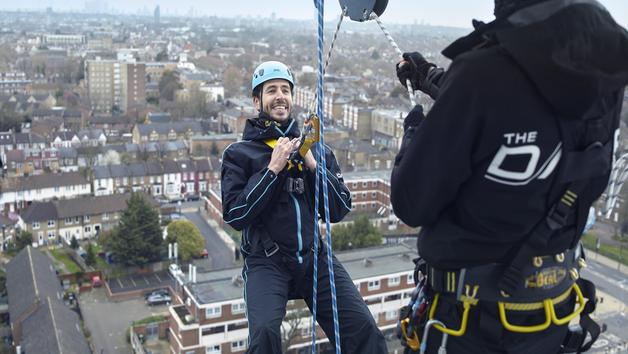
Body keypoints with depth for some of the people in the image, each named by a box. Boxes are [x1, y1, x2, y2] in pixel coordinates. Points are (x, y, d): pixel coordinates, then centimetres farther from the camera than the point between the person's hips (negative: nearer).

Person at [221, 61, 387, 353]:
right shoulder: (239, 153, 4)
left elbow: (339, 211, 5)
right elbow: (235, 216, -7)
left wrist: (313, 165, -8)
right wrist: (273, 169, -13)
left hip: (314, 256, 3)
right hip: (266, 262, -2)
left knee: (363, 327, -13)